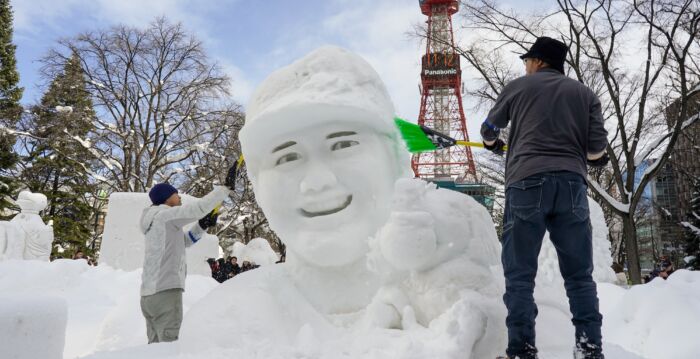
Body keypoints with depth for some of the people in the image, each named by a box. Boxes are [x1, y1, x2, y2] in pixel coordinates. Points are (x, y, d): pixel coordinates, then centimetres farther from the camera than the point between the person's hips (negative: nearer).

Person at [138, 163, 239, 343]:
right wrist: (226, 187, -10)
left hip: (150, 294, 10)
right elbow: (200, 207, -17)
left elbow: (181, 242, 29)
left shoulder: (157, 220, 22)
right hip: (165, 292, -10)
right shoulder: (166, 214, -6)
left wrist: (202, 226, 15)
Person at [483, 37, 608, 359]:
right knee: (579, 274, 8)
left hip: (526, 182, -2)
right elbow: (597, 149, 6)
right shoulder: (585, 93, 16)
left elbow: (488, 130, 24)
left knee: (520, 274, 0)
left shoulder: (518, 87, 12)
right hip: (571, 183, 3)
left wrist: (495, 146, 46)